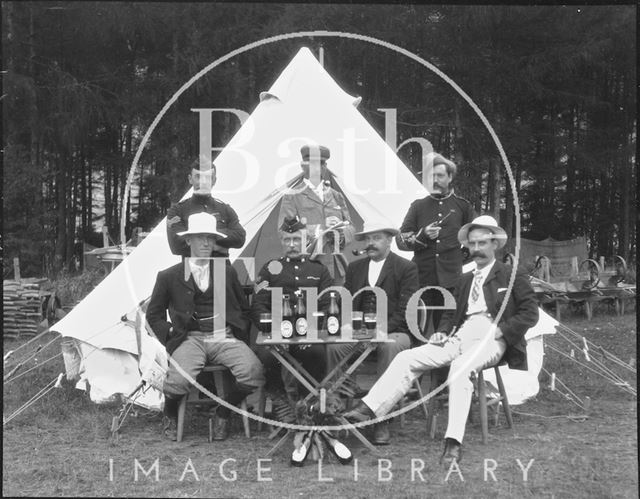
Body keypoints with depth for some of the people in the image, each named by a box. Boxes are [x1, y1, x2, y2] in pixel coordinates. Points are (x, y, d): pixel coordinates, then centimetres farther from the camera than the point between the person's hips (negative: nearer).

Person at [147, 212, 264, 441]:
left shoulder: (227, 273, 16)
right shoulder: (169, 276, 9)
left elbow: (244, 309, 23)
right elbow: (154, 314, 15)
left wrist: (241, 334, 6)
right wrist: (170, 335, -2)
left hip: (225, 338, 2)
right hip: (190, 338, -2)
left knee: (253, 373, -27)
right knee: (177, 381, -32)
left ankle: (223, 414, 4)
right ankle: (170, 415, 7)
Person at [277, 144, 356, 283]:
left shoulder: (336, 196, 19)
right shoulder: (292, 198, 5)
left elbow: (351, 228, 19)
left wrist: (342, 233, -6)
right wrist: (319, 228, -14)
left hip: (334, 267, 4)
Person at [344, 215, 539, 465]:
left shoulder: (513, 276, 10)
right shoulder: (464, 280, 27)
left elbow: (530, 313, 1)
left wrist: (500, 330, -12)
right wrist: (443, 332, 5)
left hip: (489, 339, -6)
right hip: (459, 336, 6)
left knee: (460, 368, -37)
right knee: (406, 358, -13)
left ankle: (453, 442, -39)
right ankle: (368, 409, -21)